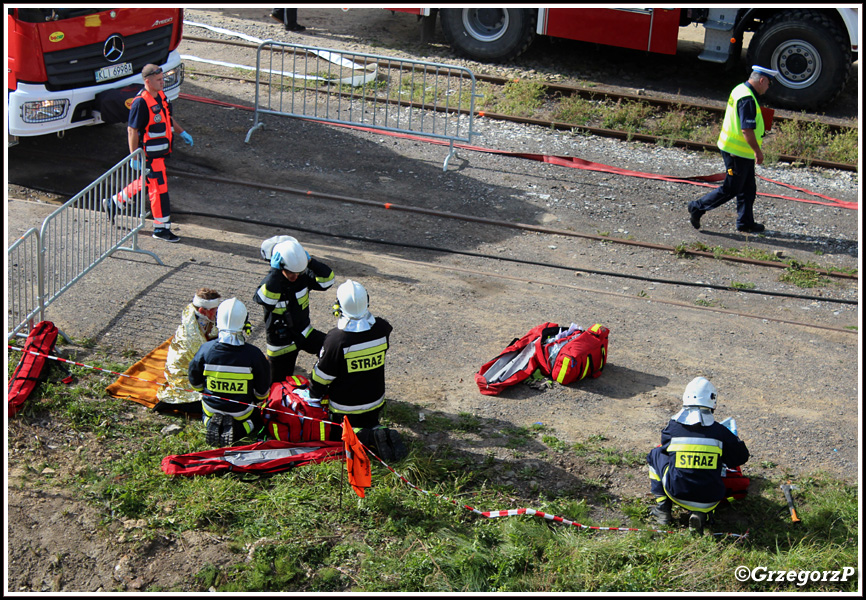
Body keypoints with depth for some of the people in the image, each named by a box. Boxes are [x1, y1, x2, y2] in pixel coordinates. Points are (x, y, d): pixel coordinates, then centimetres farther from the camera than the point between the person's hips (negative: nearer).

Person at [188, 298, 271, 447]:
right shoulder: (254, 355, -24)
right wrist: (256, 401, 14)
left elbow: (195, 383, -3)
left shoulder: (206, 349, -20)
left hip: (212, 406, 3)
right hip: (242, 411, -3)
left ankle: (211, 423, 14)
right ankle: (238, 429, 8)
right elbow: (262, 392, -10)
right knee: (257, 419, 29)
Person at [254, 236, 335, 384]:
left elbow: (327, 280, -19)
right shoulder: (269, 283, -25)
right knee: (280, 385, 10)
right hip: (282, 343, -4)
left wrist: (309, 261, -27)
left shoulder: (302, 276, -11)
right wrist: (275, 272, -45)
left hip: (304, 333, 4)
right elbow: (266, 300, -46)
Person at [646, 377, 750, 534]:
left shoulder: (672, 427, -3)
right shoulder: (720, 431, -4)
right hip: (709, 500, 0)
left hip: (677, 493, 0)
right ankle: (701, 513, 7)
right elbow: (742, 457, 11)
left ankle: (662, 507, 16)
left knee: (655, 454, 23)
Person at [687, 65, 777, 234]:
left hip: (737, 150, 10)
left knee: (748, 188, 15)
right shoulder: (747, 99, -24)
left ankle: (745, 222, 24)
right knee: (731, 189, 0)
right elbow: (747, 130, -26)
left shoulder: (741, 89, 9)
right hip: (738, 152, -10)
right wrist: (758, 151, -18)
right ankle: (697, 208, 9)